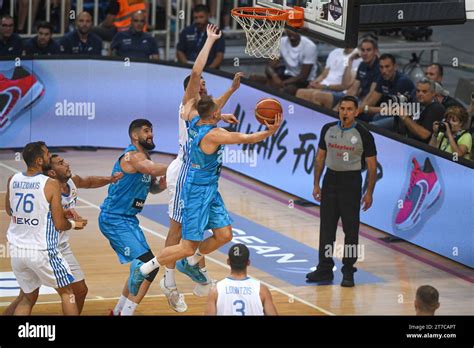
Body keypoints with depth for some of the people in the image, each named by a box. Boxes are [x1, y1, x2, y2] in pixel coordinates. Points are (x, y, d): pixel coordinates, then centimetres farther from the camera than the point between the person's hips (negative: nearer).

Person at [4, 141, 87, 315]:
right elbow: (59, 224, -12)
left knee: (28, 297, 20)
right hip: (42, 251, -5)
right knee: (66, 292, 15)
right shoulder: (51, 185, -15)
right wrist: (74, 224, 11)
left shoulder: (12, 180, 0)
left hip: (17, 250, 5)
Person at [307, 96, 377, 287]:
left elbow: (372, 166, -4)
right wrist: (316, 184, 8)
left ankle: (348, 271, 9)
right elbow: (320, 158, 12)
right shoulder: (328, 130, 3)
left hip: (351, 182, -4)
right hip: (330, 179, 4)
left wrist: (369, 192, -8)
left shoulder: (363, 135, -8)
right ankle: (325, 269, 13)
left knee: (351, 229, 1)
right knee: (326, 227, 6)